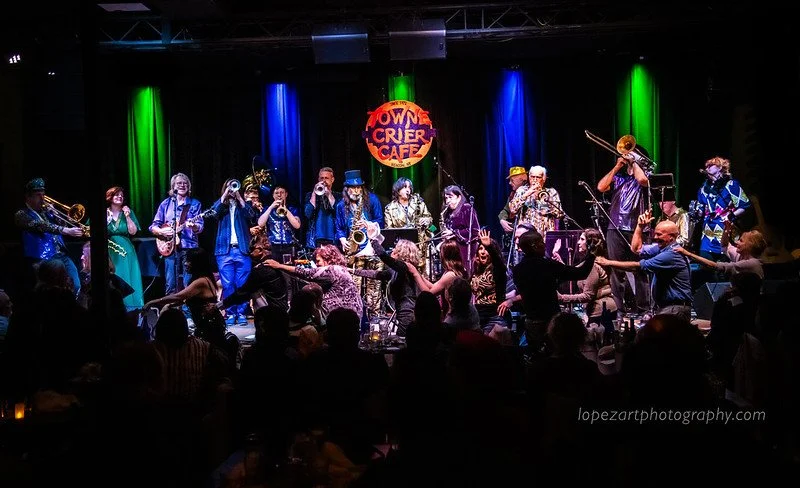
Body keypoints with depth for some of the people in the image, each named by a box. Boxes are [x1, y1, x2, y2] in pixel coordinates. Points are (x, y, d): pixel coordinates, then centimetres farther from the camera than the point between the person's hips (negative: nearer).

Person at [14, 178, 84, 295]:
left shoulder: (46, 210, 20)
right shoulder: (21, 215, 0)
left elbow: (62, 225, 19)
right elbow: (41, 226, -17)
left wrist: (53, 214, 3)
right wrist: (66, 230, -27)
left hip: (62, 256, 5)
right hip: (42, 260, -5)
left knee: (76, 287, -8)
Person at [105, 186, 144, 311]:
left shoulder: (128, 212, 9)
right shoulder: (105, 213, 5)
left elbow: (133, 231, -2)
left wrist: (127, 216, -9)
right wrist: (107, 220, -11)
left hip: (125, 252, 1)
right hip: (109, 252, -1)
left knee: (126, 279, -3)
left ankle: (129, 307, -2)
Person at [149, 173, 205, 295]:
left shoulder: (195, 204, 8)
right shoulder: (166, 204, 12)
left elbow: (199, 228, 0)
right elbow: (153, 227, 13)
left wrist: (193, 226, -22)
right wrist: (162, 232, -8)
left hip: (189, 247, -2)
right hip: (170, 248, 2)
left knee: (188, 285, -6)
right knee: (171, 286, 1)